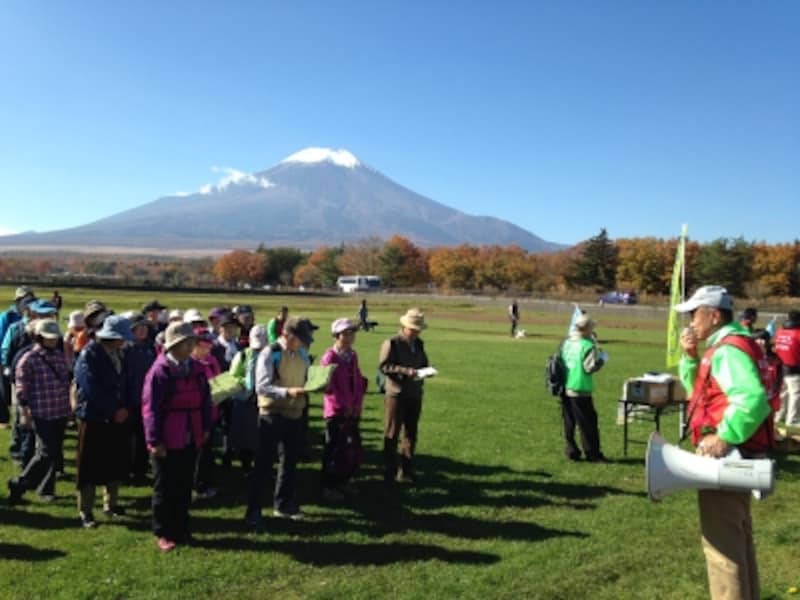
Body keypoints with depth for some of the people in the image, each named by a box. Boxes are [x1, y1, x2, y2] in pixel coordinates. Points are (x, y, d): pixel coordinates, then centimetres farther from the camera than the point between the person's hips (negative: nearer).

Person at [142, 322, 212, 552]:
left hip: (191, 440, 6)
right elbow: (150, 407, -15)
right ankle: (162, 533, 20)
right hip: (167, 442, -6)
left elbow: (205, 400, 12)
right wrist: (154, 440, -15)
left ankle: (181, 529, 28)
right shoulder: (159, 371, -15)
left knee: (184, 487, 15)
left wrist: (206, 428, 9)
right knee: (164, 488, 7)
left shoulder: (197, 369, 5)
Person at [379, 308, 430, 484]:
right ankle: (389, 472, 10)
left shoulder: (419, 343, 12)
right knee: (391, 435, 2)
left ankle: (406, 471, 23)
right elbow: (383, 366, -16)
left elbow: (423, 363, 20)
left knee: (411, 434, 12)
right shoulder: (391, 343, -9)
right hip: (396, 394, -6)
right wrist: (405, 371, -24)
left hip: (415, 395, 6)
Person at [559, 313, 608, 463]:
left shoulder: (566, 343, 6)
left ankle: (571, 451, 17)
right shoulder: (588, 346, -14)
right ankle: (593, 454, 10)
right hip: (580, 391, -7)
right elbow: (590, 367, -18)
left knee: (569, 423, 13)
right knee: (588, 423, 3)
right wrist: (601, 359, 0)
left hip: (565, 388, 7)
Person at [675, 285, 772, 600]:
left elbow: (752, 399, -34)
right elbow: (696, 388, 19)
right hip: (733, 455, 11)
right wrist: (690, 356, 4)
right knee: (737, 535, 21)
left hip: (726, 456, -11)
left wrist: (724, 438, -29)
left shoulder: (728, 349, -20)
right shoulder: (725, 345, 13)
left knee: (722, 539, -2)